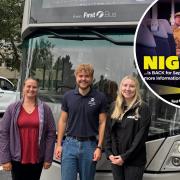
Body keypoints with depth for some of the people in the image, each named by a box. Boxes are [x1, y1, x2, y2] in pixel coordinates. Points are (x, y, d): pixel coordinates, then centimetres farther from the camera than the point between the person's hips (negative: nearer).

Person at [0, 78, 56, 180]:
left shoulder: (45, 109, -1)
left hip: (37, 159, 0)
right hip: (17, 158, 0)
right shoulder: (13, 108, -1)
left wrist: (48, 158, -4)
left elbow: (51, 133, -1)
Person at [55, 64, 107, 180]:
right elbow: (63, 121, 7)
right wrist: (59, 144, 2)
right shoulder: (68, 96, 3)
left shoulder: (100, 97, -2)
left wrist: (99, 147, -8)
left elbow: (102, 123, -1)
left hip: (89, 144, -1)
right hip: (70, 143, 1)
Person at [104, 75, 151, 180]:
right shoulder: (114, 107, 8)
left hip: (134, 161, -4)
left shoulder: (142, 108, -7)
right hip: (115, 159, 4)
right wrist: (109, 153, -2)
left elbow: (141, 136, -12)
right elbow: (108, 132, 8)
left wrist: (125, 156, -14)